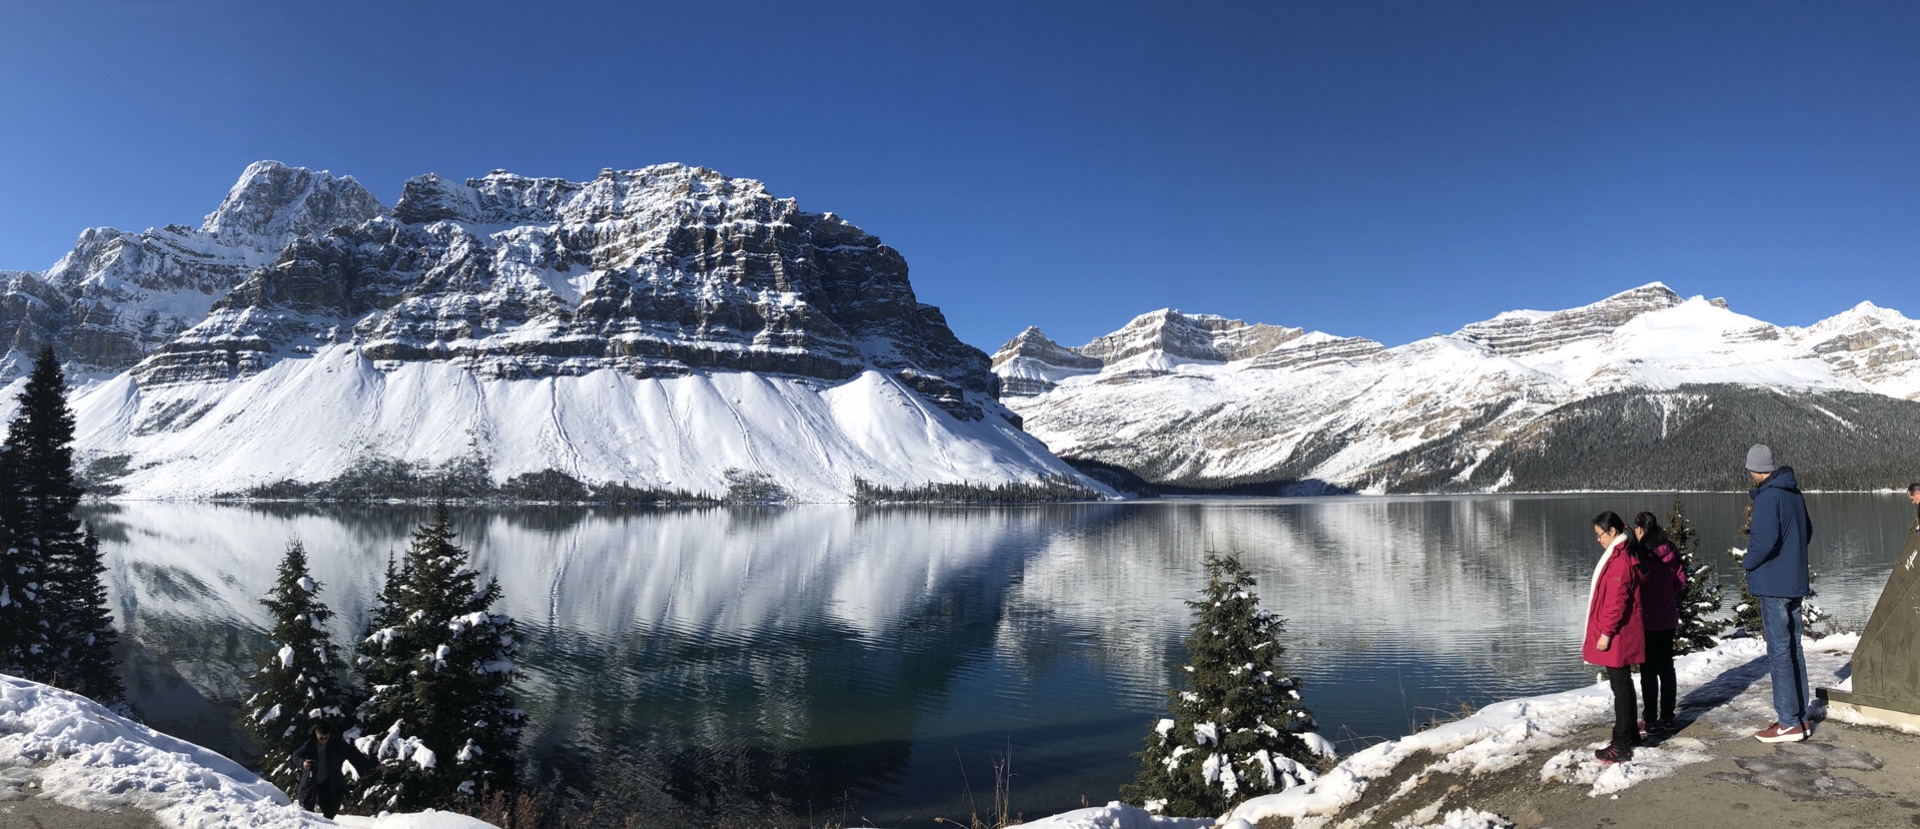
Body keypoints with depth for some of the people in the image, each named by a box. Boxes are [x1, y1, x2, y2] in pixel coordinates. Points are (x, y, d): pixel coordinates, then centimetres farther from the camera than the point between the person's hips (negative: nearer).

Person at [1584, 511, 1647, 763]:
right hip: (1621, 635, 10)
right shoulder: (1619, 556, 13)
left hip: (1617, 637, -10)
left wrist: (1606, 633, -19)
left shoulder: (1619, 561, -19)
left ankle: (1621, 746, -1)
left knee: (1620, 687, -5)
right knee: (1623, 684, 18)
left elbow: (1616, 601, -22)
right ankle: (1631, 734, 29)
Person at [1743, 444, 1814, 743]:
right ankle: (1798, 716, 21)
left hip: (1773, 584, -9)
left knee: (1779, 651, -4)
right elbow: (1807, 530, 22)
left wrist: (1747, 562, -9)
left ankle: (1789, 723, 0)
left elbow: (1765, 541, -25)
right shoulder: (1795, 493, 10)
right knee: (1793, 648, 15)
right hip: (1795, 583, 9)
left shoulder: (1767, 497, -18)